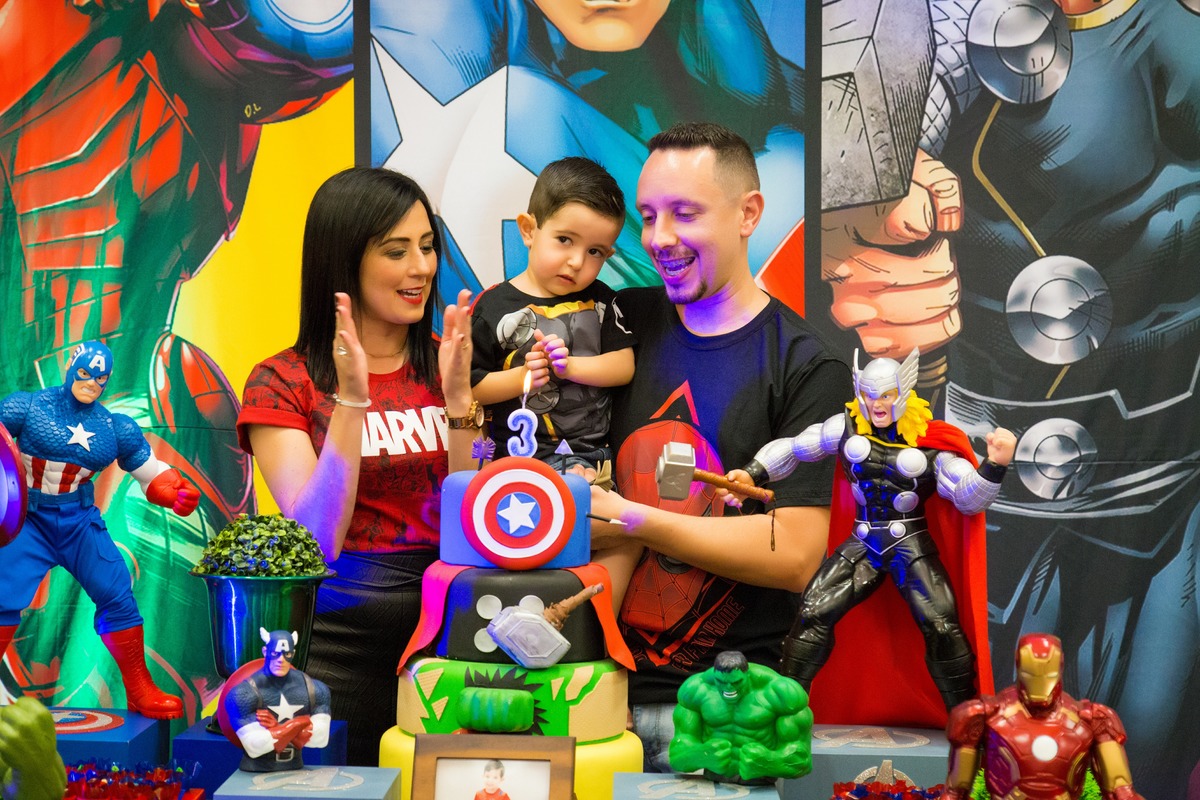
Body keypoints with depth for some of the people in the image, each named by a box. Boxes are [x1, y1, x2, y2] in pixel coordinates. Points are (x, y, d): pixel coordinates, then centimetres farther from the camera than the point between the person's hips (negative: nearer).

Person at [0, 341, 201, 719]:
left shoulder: (116, 429, 2)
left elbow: (153, 476, 8)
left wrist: (180, 493, -13)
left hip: (80, 521, 3)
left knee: (118, 598, -2)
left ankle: (140, 692, 11)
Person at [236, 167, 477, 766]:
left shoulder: (444, 364, 6)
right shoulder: (283, 384, -4)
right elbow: (315, 543, -15)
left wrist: (457, 395, -14)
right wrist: (351, 398, -21)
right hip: (338, 643, -3)